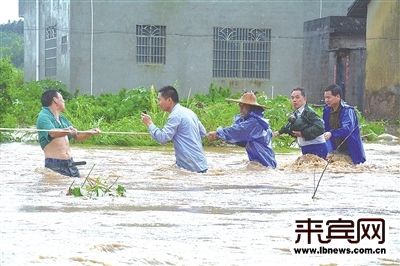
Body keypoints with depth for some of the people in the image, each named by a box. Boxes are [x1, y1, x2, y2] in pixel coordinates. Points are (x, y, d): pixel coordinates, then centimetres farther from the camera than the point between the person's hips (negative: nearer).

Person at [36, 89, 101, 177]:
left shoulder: (62, 118, 20)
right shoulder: (43, 117, -8)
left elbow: (77, 136, 27)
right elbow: (53, 133, -28)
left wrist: (90, 132, 11)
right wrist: (67, 131, -45)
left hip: (70, 164, 8)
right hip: (54, 164, -8)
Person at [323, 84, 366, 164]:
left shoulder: (347, 110, -19)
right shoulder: (327, 110, 3)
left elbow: (347, 128, -35)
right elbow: (325, 128, 15)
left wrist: (332, 133, -49)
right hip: (336, 151, 6)